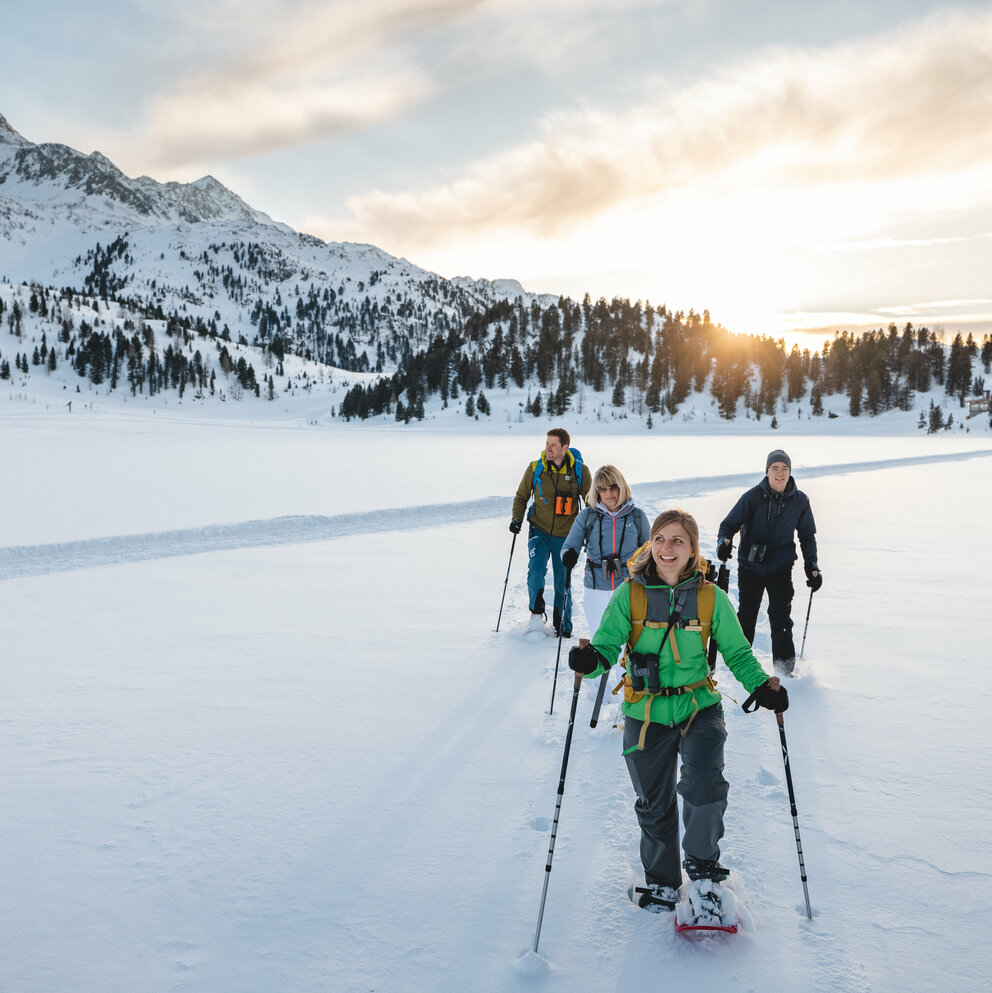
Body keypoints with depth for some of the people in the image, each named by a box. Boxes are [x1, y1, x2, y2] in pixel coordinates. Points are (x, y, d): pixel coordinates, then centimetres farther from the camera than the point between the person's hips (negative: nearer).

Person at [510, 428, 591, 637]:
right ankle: (537, 611, 5)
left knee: (563, 582, 7)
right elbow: (521, 497, 11)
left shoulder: (579, 471, -5)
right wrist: (517, 518, -4)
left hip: (565, 535, 0)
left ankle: (563, 625, 24)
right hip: (539, 531, 0)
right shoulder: (535, 468, -3)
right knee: (536, 570, -19)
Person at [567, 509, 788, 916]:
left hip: (698, 708, -1)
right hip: (645, 714, 1)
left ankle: (702, 865, 5)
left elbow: (737, 652, 4)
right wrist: (591, 661, -31)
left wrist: (762, 686, -13)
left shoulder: (711, 597, -4)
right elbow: (608, 643, -9)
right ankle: (662, 881, 37)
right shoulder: (630, 594, -6)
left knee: (704, 784, -23)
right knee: (653, 804, 11)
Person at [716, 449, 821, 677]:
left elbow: (807, 536, 11)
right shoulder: (753, 496, -8)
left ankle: (784, 668, 8)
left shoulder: (800, 501, -1)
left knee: (781, 617, -5)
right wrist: (724, 541, -25)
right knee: (746, 615, 10)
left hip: (781, 568, 1)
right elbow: (730, 523, -4)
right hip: (750, 566, 0)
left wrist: (812, 566, 3)